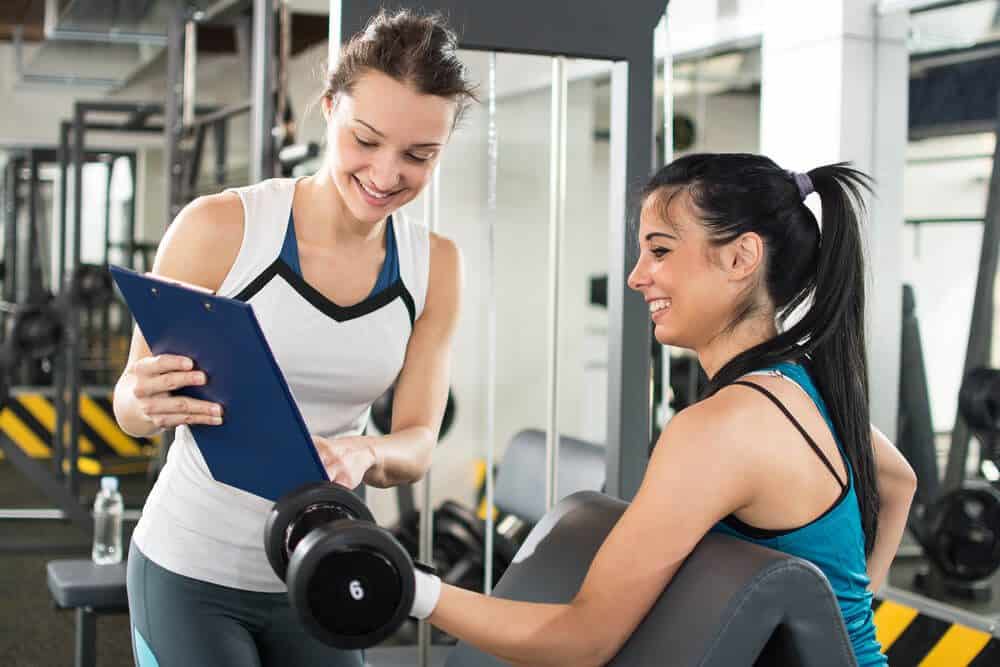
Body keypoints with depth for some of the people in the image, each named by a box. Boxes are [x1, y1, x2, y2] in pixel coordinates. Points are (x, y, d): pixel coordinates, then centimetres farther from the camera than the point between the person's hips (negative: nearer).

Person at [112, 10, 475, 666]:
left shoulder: (435, 267, -4)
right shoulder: (218, 229, -15)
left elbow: (417, 445, -4)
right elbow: (131, 405, -7)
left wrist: (363, 454, -28)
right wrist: (146, 402, -32)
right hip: (191, 575, -3)